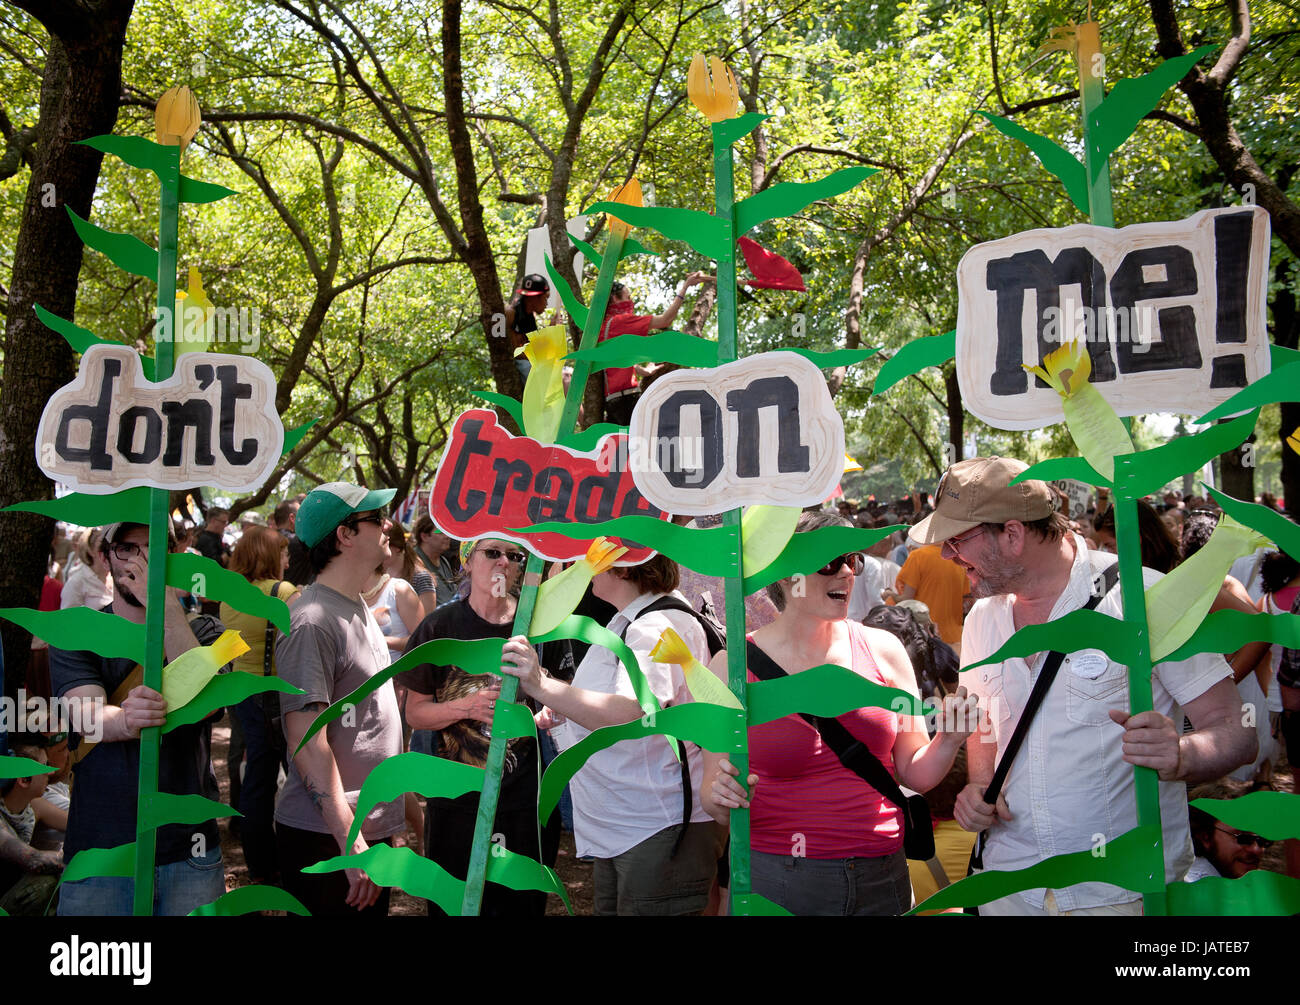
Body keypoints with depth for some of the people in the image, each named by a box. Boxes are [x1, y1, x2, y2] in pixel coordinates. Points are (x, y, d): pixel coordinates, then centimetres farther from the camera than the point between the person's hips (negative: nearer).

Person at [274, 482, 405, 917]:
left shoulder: (358, 610, 12)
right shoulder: (312, 621, -17)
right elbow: (307, 741, -21)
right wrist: (350, 840, -23)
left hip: (373, 827, 9)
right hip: (327, 838, -9)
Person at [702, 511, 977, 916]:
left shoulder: (883, 650, 0)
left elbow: (914, 773, 7)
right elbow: (715, 803, -1)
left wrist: (947, 741, -12)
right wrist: (724, 797, -22)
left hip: (883, 877, 3)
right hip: (774, 879, -2)